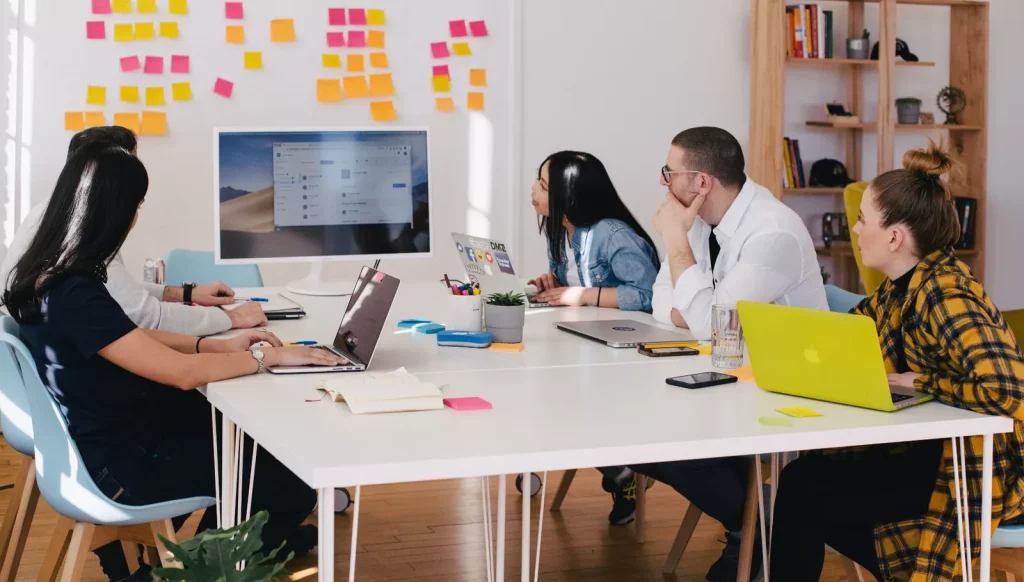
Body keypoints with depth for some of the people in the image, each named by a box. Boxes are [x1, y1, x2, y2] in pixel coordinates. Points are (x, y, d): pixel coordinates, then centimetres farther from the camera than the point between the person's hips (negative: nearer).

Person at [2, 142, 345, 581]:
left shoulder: (46, 275, 0)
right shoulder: (74, 296, -31)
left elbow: (132, 340, 12)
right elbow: (182, 372, -30)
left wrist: (220, 346, 3)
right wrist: (268, 357, -17)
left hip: (113, 435, 10)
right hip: (127, 463, -10)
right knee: (293, 489, -1)